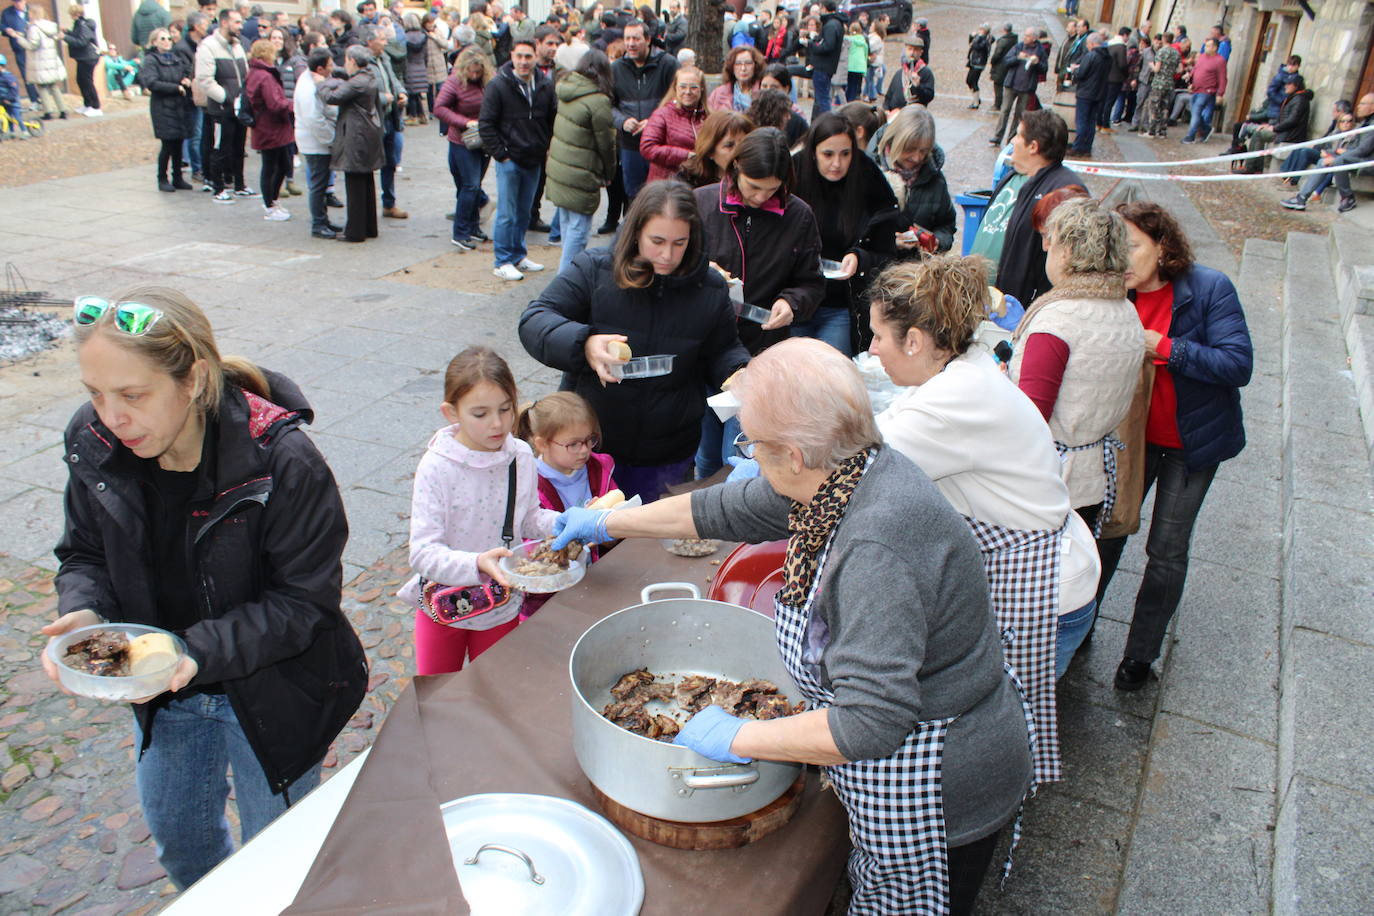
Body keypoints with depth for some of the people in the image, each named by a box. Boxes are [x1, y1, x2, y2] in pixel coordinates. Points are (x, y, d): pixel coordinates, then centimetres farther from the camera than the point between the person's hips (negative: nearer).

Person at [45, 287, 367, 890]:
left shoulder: (282, 461, -30)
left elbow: (305, 600, -24)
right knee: (174, 830, 29)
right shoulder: (93, 444, -14)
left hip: (272, 695, -5)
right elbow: (85, 554, 1)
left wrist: (202, 649, -36)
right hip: (160, 691, 6)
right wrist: (83, 613, -21)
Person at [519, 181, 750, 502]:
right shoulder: (594, 270, -11)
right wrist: (584, 344, -34)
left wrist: (740, 373, -14)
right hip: (587, 439, -1)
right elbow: (533, 321, -14)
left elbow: (723, 350, 10)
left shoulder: (710, 289, -3)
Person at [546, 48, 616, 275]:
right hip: (581, 176, -8)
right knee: (579, 225, 0)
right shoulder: (597, 101, -18)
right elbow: (606, 143, -12)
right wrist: (608, 174, 4)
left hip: (558, 168, 8)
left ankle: (566, 269, 30)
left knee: (566, 220, 19)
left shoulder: (566, 91, 4)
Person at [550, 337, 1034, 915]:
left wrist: (741, 738, -24)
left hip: (937, 800, -8)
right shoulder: (845, 473, -6)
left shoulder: (876, 545, -36)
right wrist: (606, 524, 18)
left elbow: (869, 722, -38)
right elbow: (729, 509, 8)